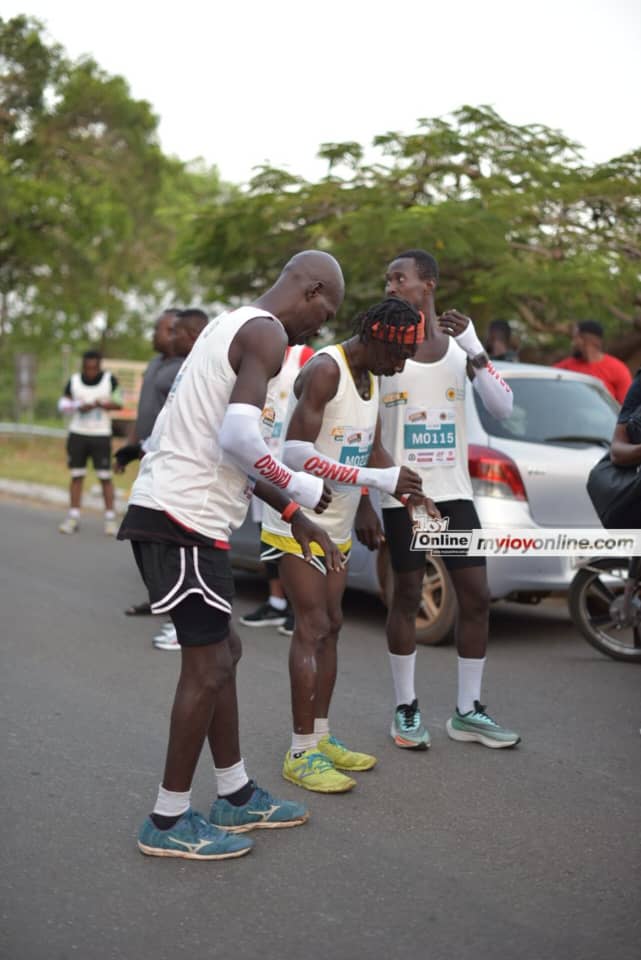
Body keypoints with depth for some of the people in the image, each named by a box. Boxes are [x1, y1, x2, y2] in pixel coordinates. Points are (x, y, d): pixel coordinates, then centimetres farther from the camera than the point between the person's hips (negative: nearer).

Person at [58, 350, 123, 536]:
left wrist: (100, 404, -21)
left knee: (105, 476, -5)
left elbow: (118, 403, -4)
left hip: (101, 435, -2)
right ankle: (73, 516, 7)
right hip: (77, 433, 3)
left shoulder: (110, 379, 1)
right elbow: (62, 404, 7)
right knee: (76, 475, 3)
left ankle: (110, 518, -2)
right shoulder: (74, 380, 7)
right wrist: (77, 406, -13)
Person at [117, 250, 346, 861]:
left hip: (167, 511, 10)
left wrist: (292, 515, 24)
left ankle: (235, 797, 29)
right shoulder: (267, 333, -11)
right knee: (207, 667, -1)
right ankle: (168, 821, 11)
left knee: (221, 654, 18)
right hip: (184, 519, -10)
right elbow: (239, 437, -26)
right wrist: (301, 489, -10)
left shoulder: (235, 326, 20)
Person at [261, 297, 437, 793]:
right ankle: (301, 753, -2)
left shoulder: (371, 376, 10)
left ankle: (321, 737, 22)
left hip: (337, 526, 9)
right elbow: (295, 452, -29)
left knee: (330, 627, 12)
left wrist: (407, 489, 1)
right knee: (311, 629, -9)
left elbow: (373, 451, 19)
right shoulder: (324, 371, -20)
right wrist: (377, 478, -32)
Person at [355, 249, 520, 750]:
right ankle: (406, 709, 15)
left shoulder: (459, 345, 6)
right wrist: (363, 502, -8)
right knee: (407, 596, 3)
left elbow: (503, 408, -5)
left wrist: (473, 345, -15)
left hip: (455, 491, 3)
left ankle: (468, 711, 16)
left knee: (477, 596, 3)